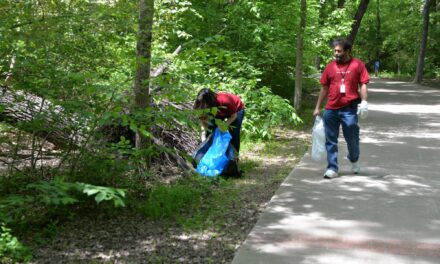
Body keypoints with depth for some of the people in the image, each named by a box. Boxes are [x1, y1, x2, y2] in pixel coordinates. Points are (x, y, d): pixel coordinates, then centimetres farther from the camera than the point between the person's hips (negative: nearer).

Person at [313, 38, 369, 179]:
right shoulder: (330, 66, 8)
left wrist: (364, 101, -16)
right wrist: (317, 107, 13)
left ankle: (354, 160, 34)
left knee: (352, 137, 5)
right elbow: (324, 88, 13)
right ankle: (332, 168, 11)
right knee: (331, 140, 4)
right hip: (331, 109, 3)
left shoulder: (357, 65, 0)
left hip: (349, 108, -3)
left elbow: (363, 85, -2)